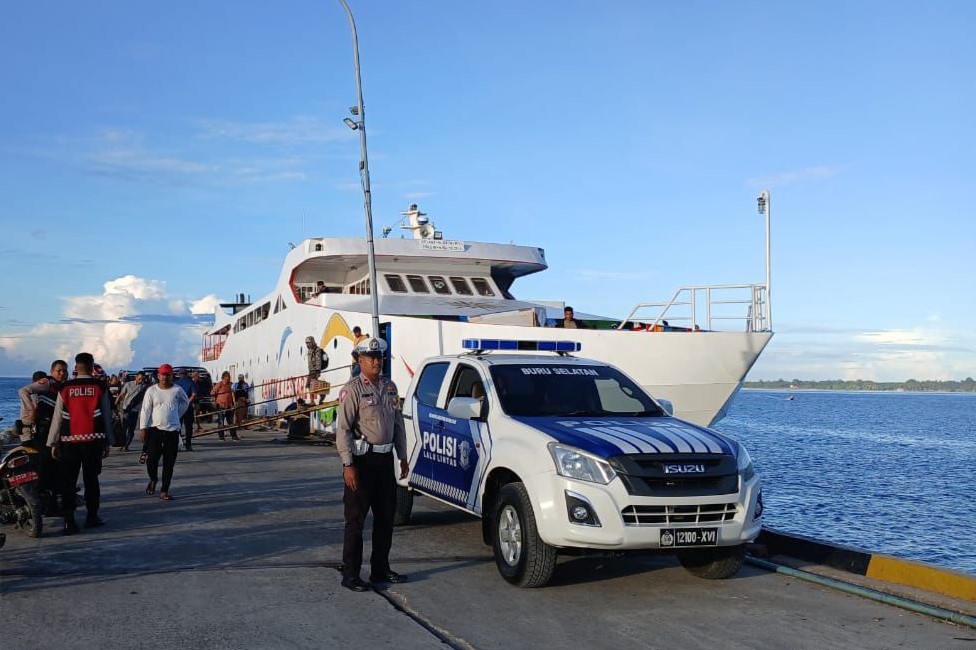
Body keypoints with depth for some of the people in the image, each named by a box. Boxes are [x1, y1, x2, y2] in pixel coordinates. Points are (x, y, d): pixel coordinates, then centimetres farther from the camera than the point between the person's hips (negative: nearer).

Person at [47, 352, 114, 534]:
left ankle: (69, 521, 4)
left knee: (68, 481, 5)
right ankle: (92, 517, 16)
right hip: (93, 439, 0)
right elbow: (107, 416, 2)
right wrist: (107, 441, 8)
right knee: (91, 479, 9)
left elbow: (57, 417, 2)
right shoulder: (100, 387, 0)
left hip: (69, 441, 0)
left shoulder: (65, 388, 1)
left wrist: (53, 443, 7)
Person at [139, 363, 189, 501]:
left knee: (169, 462, 2)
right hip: (155, 429, -1)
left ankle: (165, 491, 11)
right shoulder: (152, 390, 0)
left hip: (172, 430, 1)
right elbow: (145, 410, -2)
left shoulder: (177, 390, 2)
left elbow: (186, 402, 20)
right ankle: (153, 479, 26)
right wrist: (143, 428, -9)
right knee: (152, 458, -6)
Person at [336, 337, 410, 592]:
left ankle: (380, 569, 25)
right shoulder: (353, 389, -9)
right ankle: (350, 574, 7)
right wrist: (348, 465, -19)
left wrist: (402, 457, 14)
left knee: (385, 518, 13)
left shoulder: (390, 387, 11)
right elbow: (343, 429, -13)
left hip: (385, 459, 7)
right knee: (355, 520, -1)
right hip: (362, 460, -7)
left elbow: (398, 424, 17)